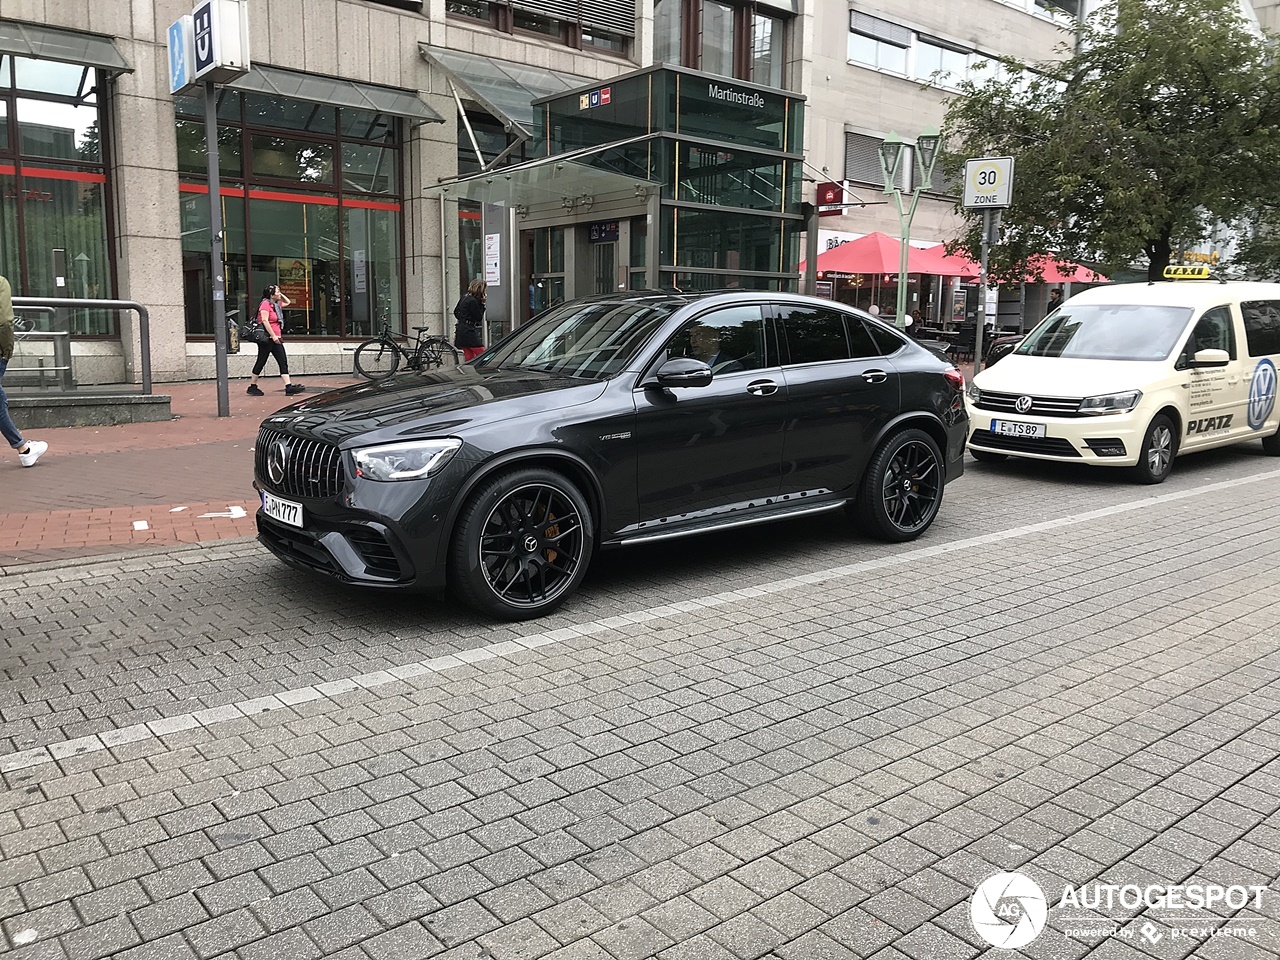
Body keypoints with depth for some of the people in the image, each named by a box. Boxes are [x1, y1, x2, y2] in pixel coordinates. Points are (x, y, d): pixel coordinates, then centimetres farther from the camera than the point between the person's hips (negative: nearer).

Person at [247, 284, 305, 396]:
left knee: (283, 362, -1)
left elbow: (288, 302, 35)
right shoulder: (266, 304, -10)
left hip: (276, 339, 9)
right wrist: (273, 336, -22)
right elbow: (264, 320, -19)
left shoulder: (276, 304, 16)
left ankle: (289, 387, -7)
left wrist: (281, 295, 16)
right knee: (261, 362, 0)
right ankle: (252, 387, 10)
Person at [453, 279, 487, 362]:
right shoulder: (473, 301, -17)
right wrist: (482, 304, -9)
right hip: (469, 332, -10)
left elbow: (456, 312, 21)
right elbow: (479, 317, -11)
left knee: (469, 358, 10)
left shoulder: (465, 297, 12)